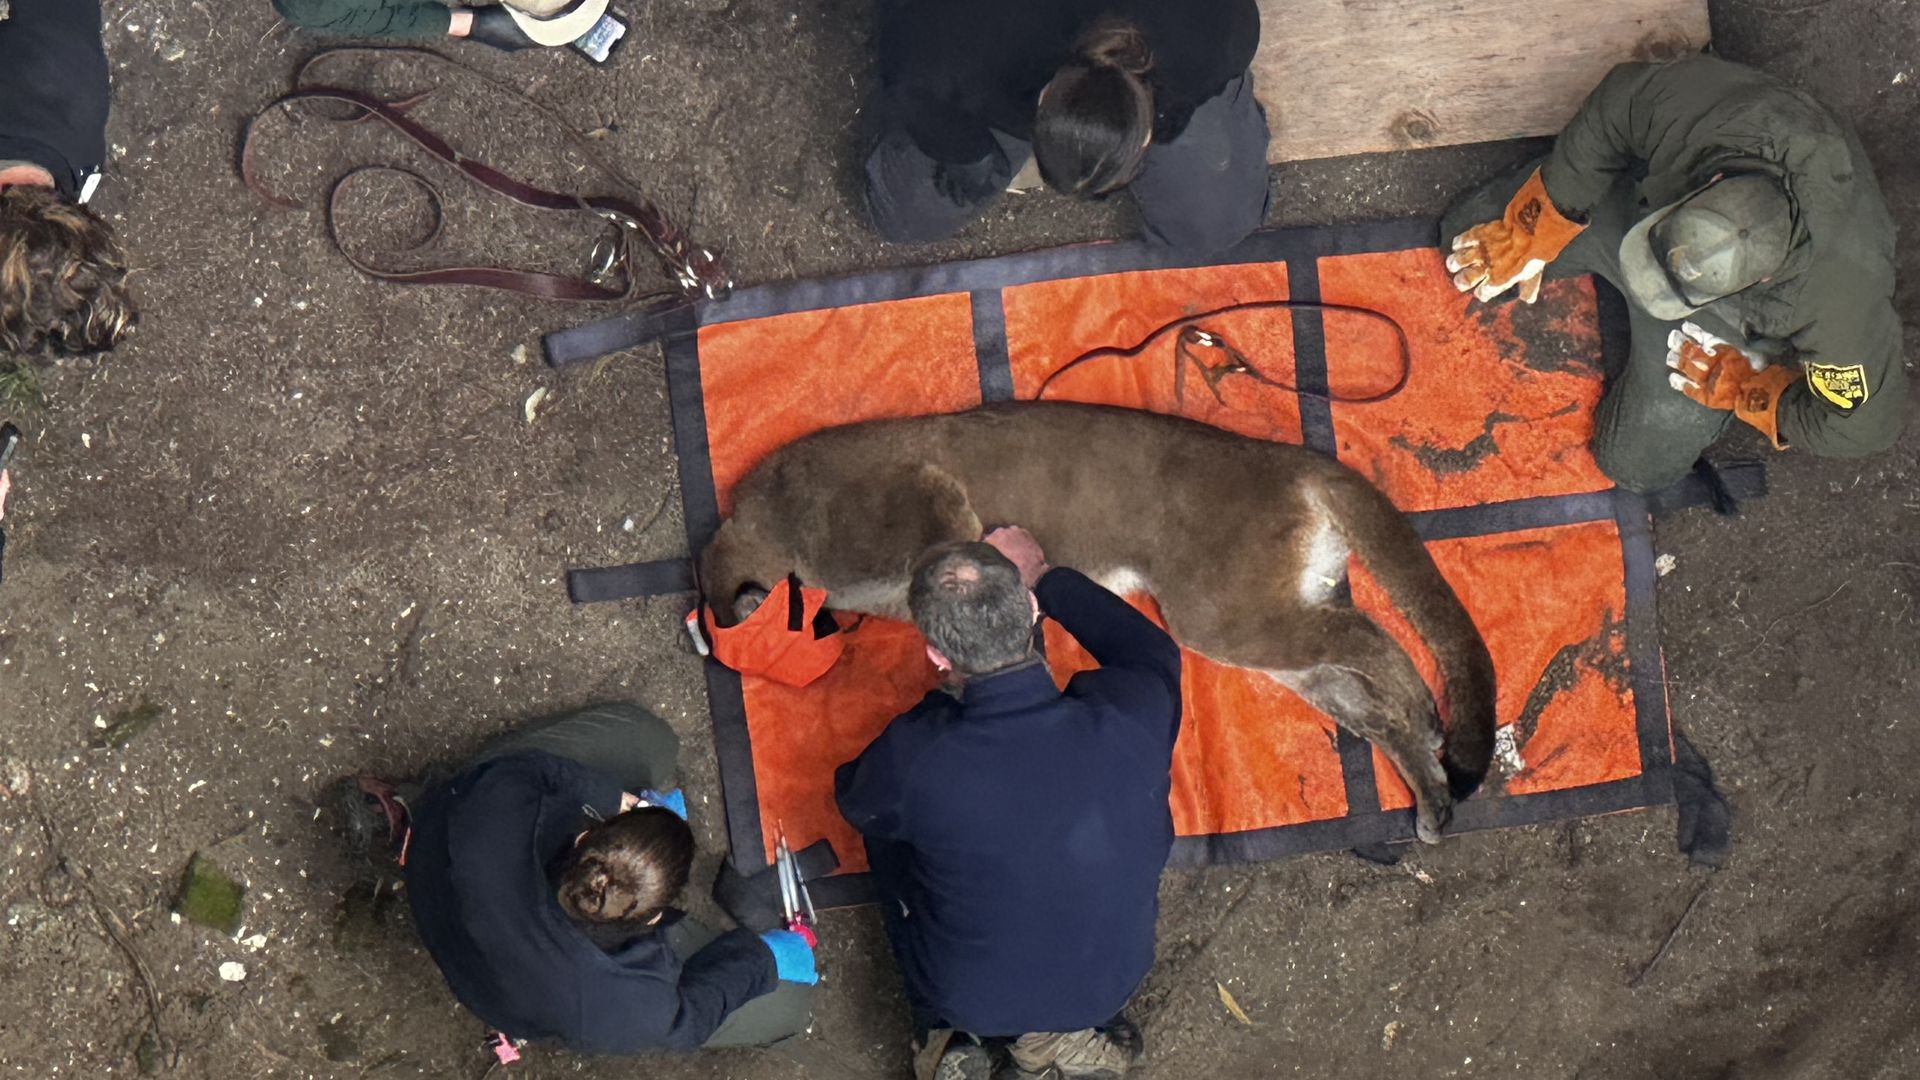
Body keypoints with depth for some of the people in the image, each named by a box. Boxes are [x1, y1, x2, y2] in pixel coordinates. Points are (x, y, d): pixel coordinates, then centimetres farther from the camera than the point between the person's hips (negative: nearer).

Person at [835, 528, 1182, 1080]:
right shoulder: (1128, 717, -28)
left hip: (969, 998, -1)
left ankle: (948, 1036, 19)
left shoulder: (914, 756, -32)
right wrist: (1045, 578, 11)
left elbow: (854, 799, -4)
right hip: (1110, 986, 1)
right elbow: (1155, 652, 0)